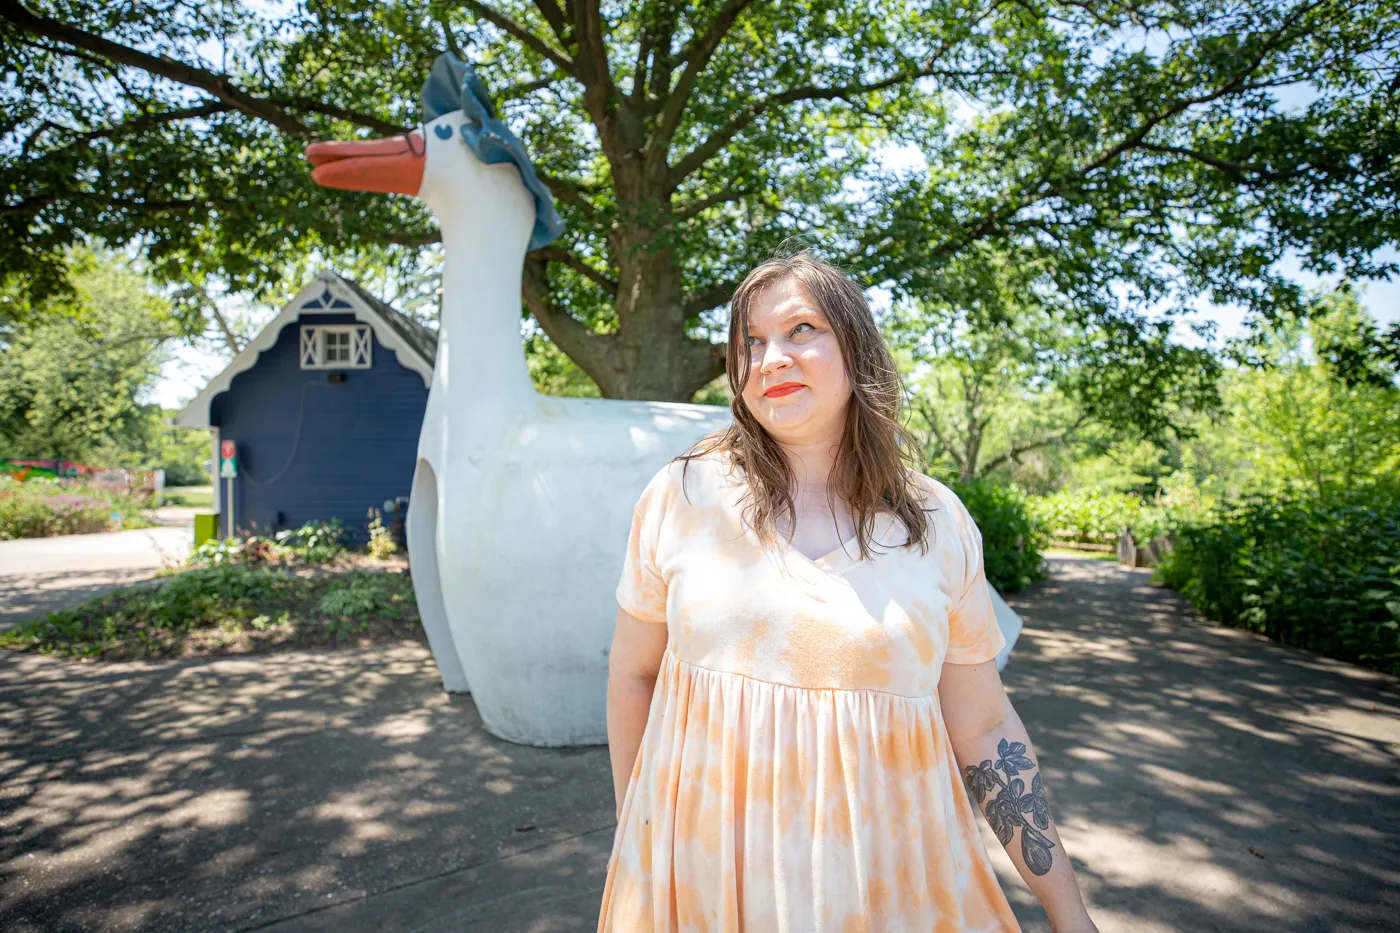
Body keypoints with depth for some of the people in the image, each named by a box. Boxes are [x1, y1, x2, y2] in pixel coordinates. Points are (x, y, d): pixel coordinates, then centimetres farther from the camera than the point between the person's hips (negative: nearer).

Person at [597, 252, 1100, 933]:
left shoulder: (939, 524, -5)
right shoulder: (682, 494, -8)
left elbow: (984, 729, 2)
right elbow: (632, 672, 2)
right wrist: (632, 828, 10)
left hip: (884, 875, 1)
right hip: (700, 866, 0)